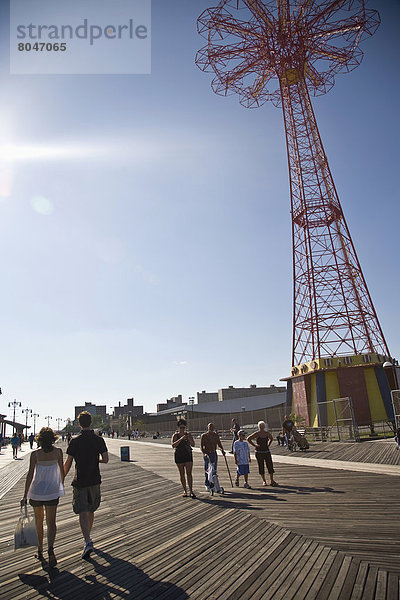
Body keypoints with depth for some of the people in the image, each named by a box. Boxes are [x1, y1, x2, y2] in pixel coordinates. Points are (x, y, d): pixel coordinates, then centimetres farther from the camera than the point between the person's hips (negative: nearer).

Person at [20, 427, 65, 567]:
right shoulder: (58, 452, -6)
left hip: (36, 490, 0)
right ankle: (50, 548, -16)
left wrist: (25, 495, -4)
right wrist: (62, 484, 21)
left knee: (38, 521, 19)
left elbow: (30, 475, -11)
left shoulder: (35, 454, -11)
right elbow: (61, 470, 4)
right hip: (52, 490, 0)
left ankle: (40, 551, 31)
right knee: (51, 522, 5)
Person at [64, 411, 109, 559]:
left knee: (83, 513, -1)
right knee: (91, 511, 19)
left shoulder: (75, 441, -9)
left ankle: (87, 542, -15)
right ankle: (88, 537, 34)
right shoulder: (99, 440, -6)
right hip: (94, 480, 2)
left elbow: (68, 463, -6)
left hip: (79, 481, -2)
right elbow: (106, 459, -10)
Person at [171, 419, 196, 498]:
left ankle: (191, 491, -3)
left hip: (188, 456, 0)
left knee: (189, 473, -6)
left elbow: (193, 445, -4)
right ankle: (185, 490, 18)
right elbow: (173, 445, -21)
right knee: (182, 474, 6)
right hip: (179, 456, 0)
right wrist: (181, 439, -31)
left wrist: (189, 438, -22)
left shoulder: (188, 434, -1)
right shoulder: (175, 435, -6)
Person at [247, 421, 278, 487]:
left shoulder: (267, 433, 1)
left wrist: (268, 444, 8)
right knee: (261, 466, 3)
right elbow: (248, 439, -7)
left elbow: (271, 438, 22)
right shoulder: (256, 434, -10)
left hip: (267, 451, 3)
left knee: (270, 465, 0)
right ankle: (264, 481, 16)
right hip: (259, 452, -3)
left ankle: (272, 481, 10)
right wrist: (254, 445, -10)